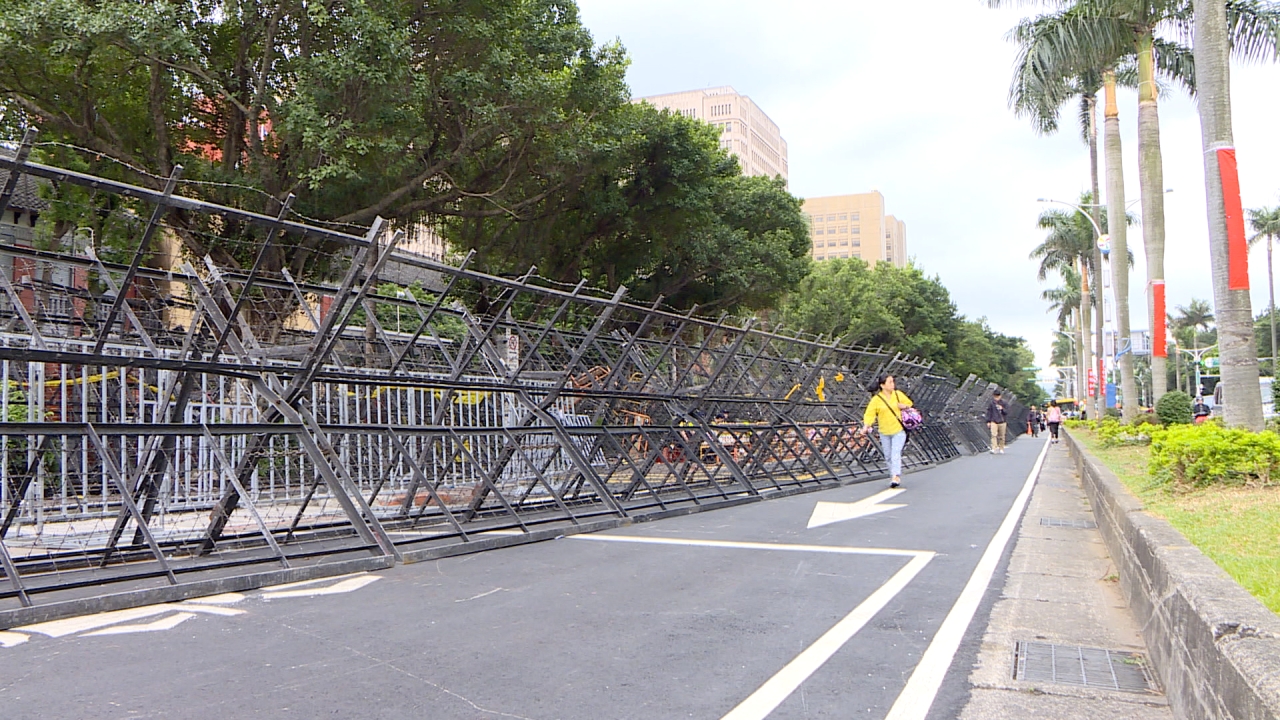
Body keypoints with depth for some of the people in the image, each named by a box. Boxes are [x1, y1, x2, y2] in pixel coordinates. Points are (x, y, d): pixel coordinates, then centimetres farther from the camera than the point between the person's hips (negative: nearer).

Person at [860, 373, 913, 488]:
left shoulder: (898, 394, 0)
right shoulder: (876, 399, -8)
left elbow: (909, 403, 15)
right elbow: (869, 414, -12)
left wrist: (904, 406, -8)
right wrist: (866, 426, -28)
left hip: (899, 430, -1)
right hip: (884, 432, 1)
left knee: (896, 454, -14)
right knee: (888, 456, 10)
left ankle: (896, 477, -19)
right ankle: (893, 475, 24)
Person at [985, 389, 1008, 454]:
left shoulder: (1003, 403, 5)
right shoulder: (991, 403, 3)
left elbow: (1006, 412, 7)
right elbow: (989, 412, 7)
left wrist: (1002, 409, -13)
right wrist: (988, 421, 4)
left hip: (1002, 422, 2)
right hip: (994, 422, -2)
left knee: (1001, 437, 7)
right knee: (993, 435, -15)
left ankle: (1001, 449, 18)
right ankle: (993, 449, -20)